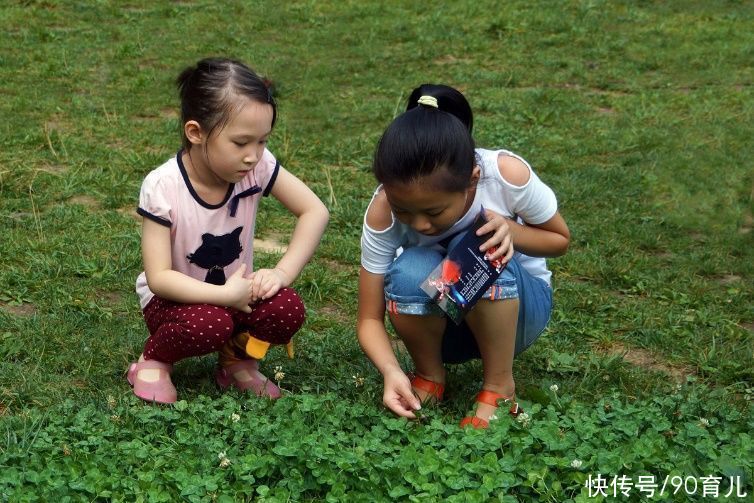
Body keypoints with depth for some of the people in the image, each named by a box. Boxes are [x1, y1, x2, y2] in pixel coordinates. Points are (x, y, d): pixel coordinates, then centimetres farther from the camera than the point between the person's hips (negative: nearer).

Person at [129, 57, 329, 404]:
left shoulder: (257, 165, -17)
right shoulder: (162, 187, -26)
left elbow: (315, 212, -10)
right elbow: (159, 277, -24)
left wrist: (282, 273, -21)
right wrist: (226, 295, -34)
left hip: (236, 291, 3)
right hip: (179, 299, -3)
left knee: (287, 310, -26)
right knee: (210, 324, -35)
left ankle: (237, 360, 6)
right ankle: (153, 361, -1)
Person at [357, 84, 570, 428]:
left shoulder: (507, 175, -28)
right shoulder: (383, 213, -25)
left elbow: (560, 239, -8)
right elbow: (370, 319, -18)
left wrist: (512, 231, -30)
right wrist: (391, 371, -39)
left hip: (517, 305, 0)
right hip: (443, 320, 1)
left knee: (474, 248, -33)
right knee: (411, 272, -33)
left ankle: (499, 387, -14)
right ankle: (429, 376, -4)